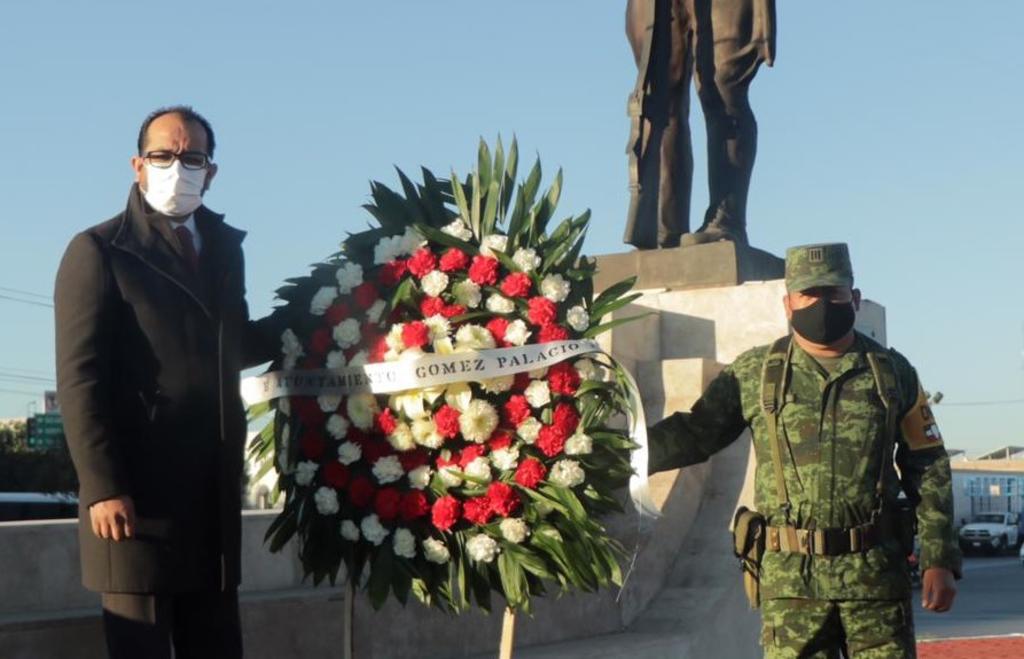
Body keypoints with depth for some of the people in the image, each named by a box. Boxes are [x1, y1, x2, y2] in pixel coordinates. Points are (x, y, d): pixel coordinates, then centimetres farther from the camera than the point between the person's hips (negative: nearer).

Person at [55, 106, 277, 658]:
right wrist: (102, 486, -19)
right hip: (137, 494, -6)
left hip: (215, 495, 6)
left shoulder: (223, 246, 15)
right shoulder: (99, 251, -5)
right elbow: (80, 377, -12)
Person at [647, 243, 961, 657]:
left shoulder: (892, 373, 7)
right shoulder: (755, 373, 5)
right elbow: (694, 434, 7)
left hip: (877, 574, 1)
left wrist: (939, 560, 3)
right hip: (791, 577, -1)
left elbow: (928, 470, 9)